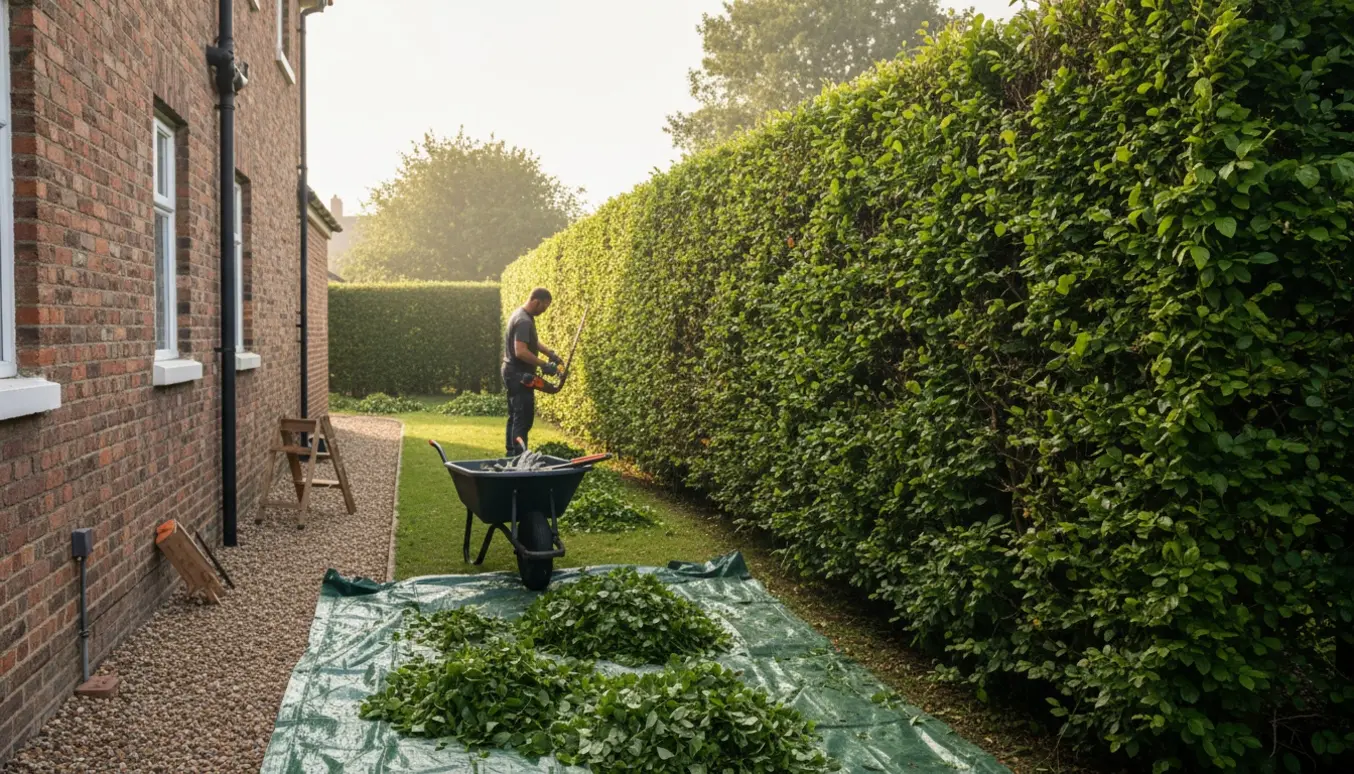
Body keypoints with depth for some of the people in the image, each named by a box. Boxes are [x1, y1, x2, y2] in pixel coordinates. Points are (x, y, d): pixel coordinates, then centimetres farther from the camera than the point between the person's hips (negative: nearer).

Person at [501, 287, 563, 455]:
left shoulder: (522, 315, 11)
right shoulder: (523, 321, -22)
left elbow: (532, 341, 23)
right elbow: (521, 352, -29)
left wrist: (550, 353, 9)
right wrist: (543, 365, -22)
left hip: (514, 374, 11)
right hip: (519, 375, -11)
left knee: (515, 417, 15)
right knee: (523, 419, -9)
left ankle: (512, 454, 22)